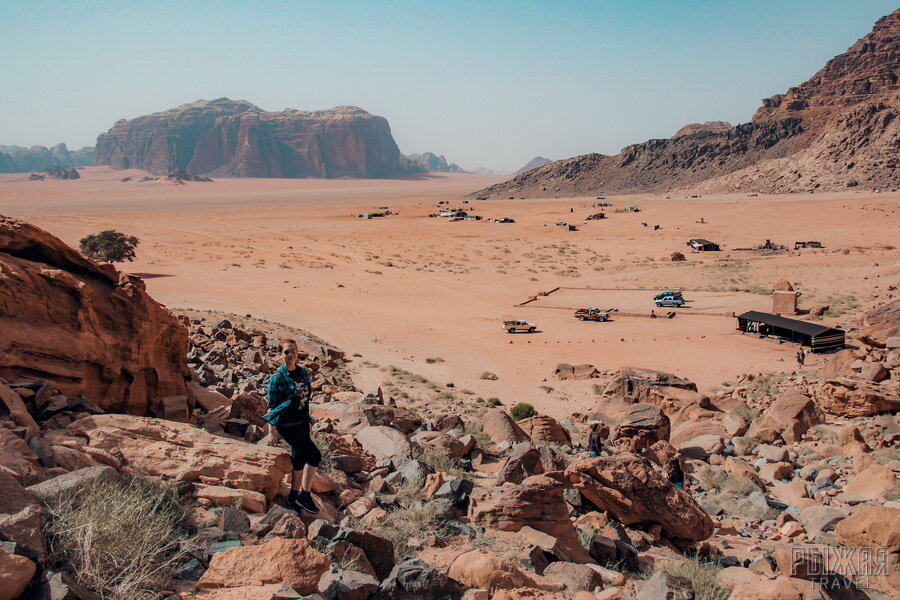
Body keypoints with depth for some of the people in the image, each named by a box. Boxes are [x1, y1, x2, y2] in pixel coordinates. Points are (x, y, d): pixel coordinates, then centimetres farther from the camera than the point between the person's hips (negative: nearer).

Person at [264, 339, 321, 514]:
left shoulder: (303, 372, 7)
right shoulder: (277, 378, -10)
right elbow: (272, 406, -8)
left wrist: (308, 421, 19)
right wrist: (272, 431, -10)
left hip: (302, 421, 7)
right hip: (286, 424, -7)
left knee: (299, 458, 11)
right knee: (314, 455, -12)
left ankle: (294, 496, 26)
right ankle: (305, 495, -1)